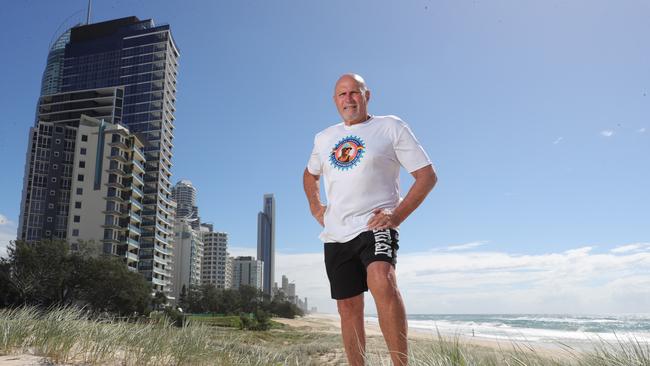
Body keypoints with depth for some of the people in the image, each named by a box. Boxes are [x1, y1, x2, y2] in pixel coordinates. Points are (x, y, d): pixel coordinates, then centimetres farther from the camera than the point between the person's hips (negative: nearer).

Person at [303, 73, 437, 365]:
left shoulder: (391, 127, 1)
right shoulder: (323, 138, 16)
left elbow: (427, 176, -3)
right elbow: (310, 174, 35)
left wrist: (397, 216, -12)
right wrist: (315, 207, 17)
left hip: (375, 226, -5)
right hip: (335, 234, 6)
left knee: (382, 281, -33)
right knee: (348, 308, 9)